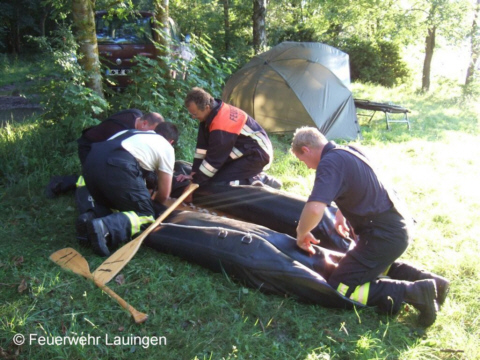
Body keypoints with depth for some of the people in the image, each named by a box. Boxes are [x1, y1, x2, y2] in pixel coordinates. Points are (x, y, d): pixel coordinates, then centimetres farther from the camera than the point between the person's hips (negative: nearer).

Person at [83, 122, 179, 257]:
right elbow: (164, 194, 17)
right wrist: (152, 203, 40)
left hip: (90, 161, 7)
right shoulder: (167, 147, 20)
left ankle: (89, 218, -1)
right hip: (117, 168, -7)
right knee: (146, 215, 7)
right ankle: (106, 227, -21)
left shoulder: (134, 133, 36)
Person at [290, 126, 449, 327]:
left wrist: (301, 234, -15)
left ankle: (413, 292, -9)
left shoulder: (329, 163, -19)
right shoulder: (348, 151, 10)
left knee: (339, 288, -2)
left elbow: (315, 209, -33)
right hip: (399, 224, 10)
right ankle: (426, 279, 18)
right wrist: (341, 215, 26)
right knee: (374, 264, 35)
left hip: (385, 235, -10)